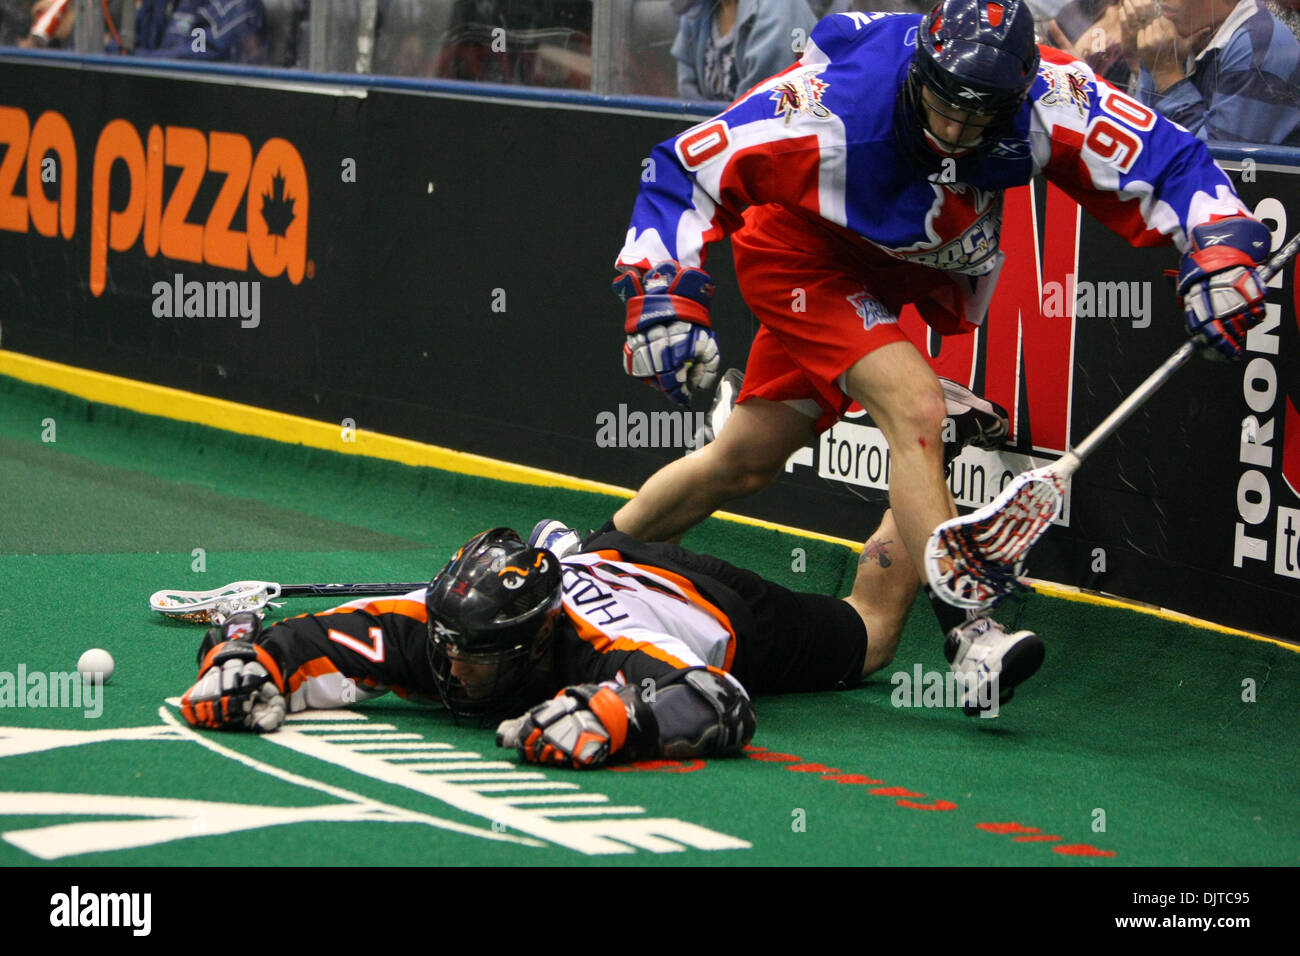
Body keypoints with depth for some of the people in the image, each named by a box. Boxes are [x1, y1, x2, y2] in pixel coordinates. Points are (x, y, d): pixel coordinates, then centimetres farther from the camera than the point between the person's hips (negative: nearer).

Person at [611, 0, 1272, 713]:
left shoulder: (1049, 101, -31)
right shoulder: (833, 112, -37)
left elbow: (1167, 160, -26)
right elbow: (685, 169, -28)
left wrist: (1221, 251, -42)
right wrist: (662, 295, -36)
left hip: (917, 272, 5)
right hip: (805, 258, -5)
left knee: (748, 460, 11)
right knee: (915, 405, -27)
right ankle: (964, 636, -23)